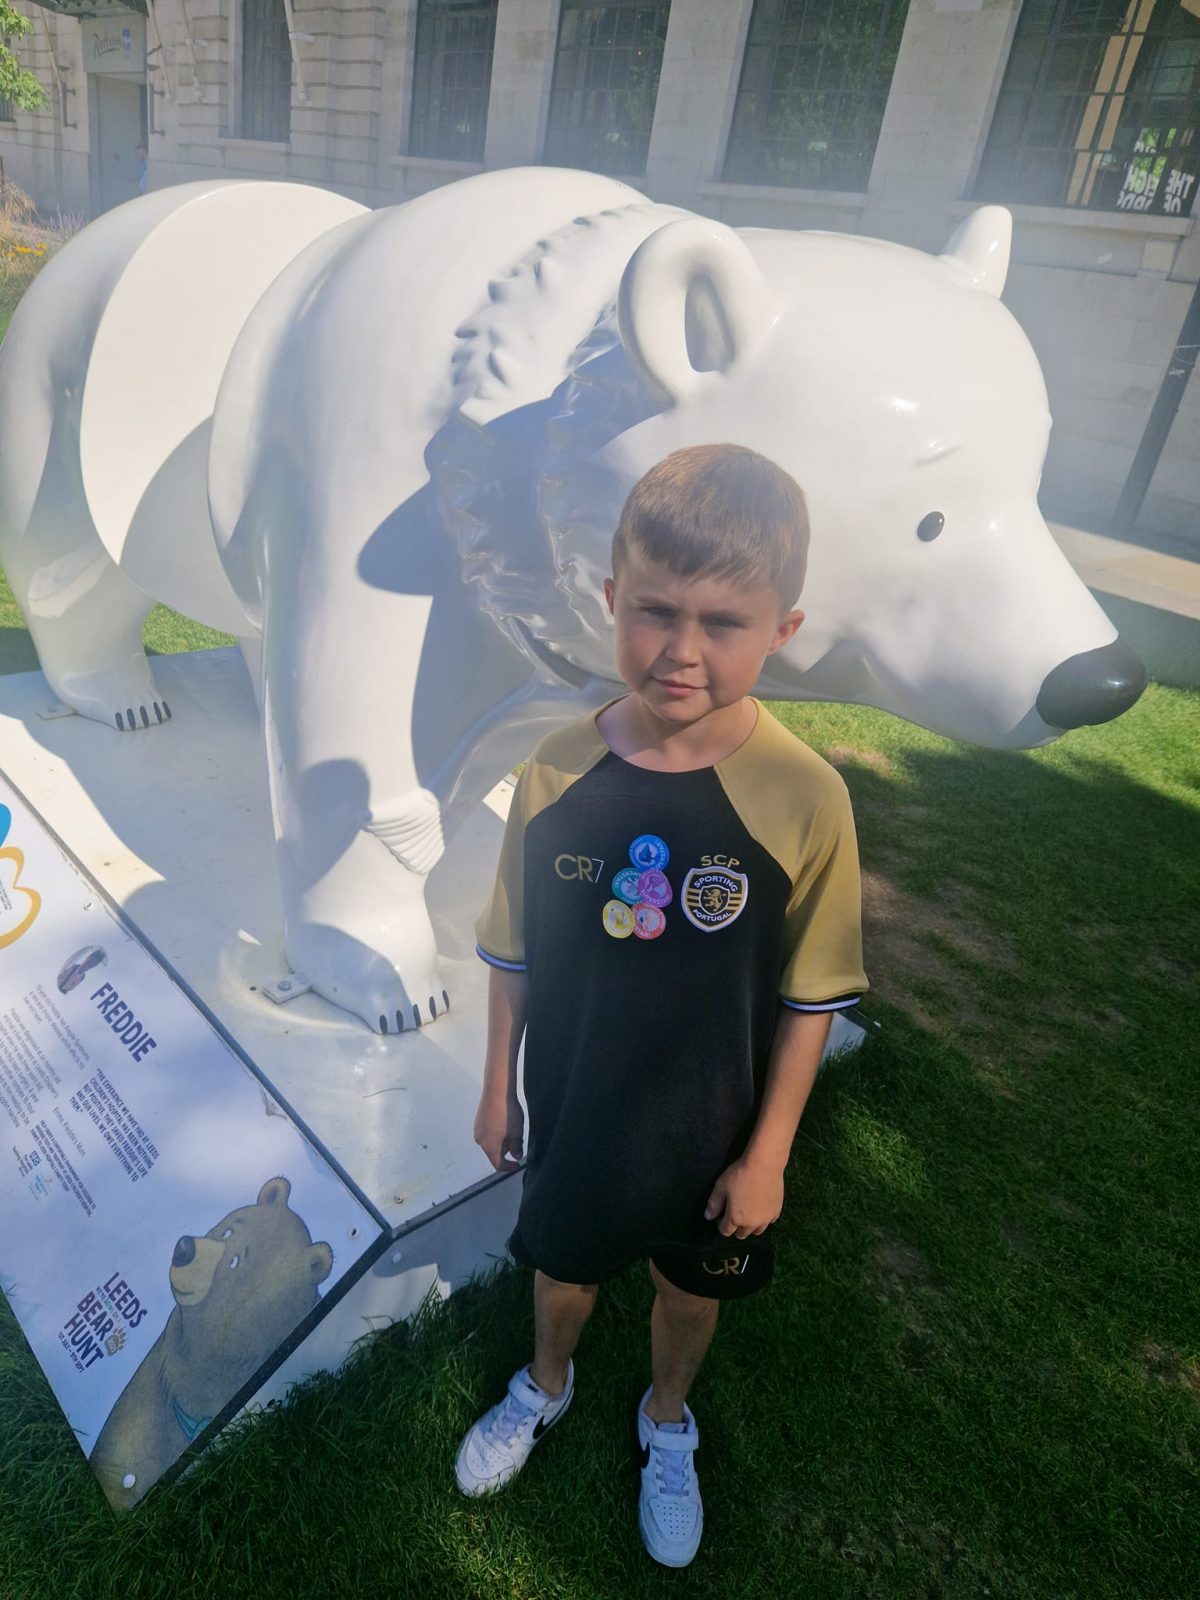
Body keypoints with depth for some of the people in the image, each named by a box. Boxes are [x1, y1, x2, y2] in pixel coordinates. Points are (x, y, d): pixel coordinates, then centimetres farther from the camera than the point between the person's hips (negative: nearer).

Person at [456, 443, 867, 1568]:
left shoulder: (805, 800, -24)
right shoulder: (557, 770, -18)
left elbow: (809, 1000, -13)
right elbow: (512, 953, -5)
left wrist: (767, 1155, -7)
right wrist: (498, 1089, 3)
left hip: (710, 1130, -1)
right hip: (569, 1111, 2)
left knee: (691, 1288, 25)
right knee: (562, 1262, 27)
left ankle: (666, 1422, 59)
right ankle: (546, 1388, 62)